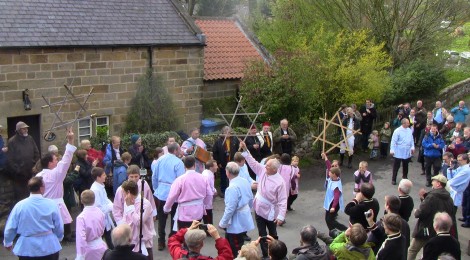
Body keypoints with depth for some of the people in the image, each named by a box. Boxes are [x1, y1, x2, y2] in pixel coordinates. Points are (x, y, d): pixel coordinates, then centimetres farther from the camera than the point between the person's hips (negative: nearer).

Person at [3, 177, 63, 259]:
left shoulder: (20, 205, -8)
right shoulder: (51, 204, -10)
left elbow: (10, 228, -1)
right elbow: (59, 227, -2)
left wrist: (7, 242, 19)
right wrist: (58, 238, 20)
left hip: (27, 248, 1)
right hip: (49, 247, -1)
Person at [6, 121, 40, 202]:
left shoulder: (30, 139, 5)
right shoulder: (12, 141, -10)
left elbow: (36, 153, 12)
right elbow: (9, 159, -12)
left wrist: (34, 165, 4)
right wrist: (17, 170, -12)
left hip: (30, 172, 4)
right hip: (19, 174, -4)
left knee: (30, 194, 11)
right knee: (20, 195, 2)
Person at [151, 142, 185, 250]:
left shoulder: (159, 160, 2)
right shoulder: (178, 162, -14)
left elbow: (154, 177, 8)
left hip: (161, 193, 4)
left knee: (162, 218, 13)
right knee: (174, 218, 12)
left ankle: (161, 242, 17)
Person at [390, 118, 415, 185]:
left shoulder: (409, 130, 5)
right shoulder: (397, 131, -13)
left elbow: (411, 140, 13)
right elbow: (393, 141, -13)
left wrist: (412, 147, 4)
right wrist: (392, 150, -16)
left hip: (407, 152, 5)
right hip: (398, 152, -5)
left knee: (405, 166, 17)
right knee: (396, 166, 0)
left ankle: (405, 178, 32)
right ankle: (393, 179, 7)